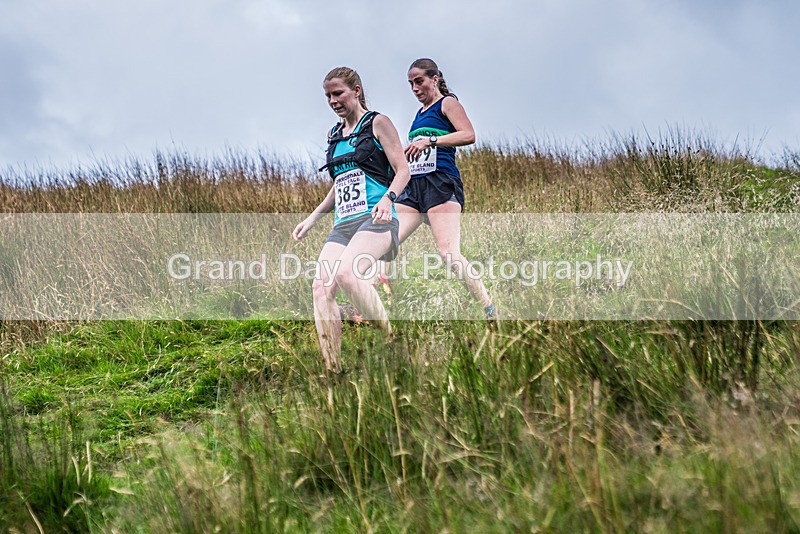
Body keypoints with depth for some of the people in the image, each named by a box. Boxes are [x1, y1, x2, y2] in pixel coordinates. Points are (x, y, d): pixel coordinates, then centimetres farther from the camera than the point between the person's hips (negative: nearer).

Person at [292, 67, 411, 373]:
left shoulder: (377, 123, 4)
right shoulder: (334, 135, 23)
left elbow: (402, 170, -2)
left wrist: (388, 198, -21)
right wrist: (313, 218, 24)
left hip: (375, 219, -6)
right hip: (343, 224, 6)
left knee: (346, 273, -33)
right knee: (321, 286, -17)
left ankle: (391, 339, -16)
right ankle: (332, 369, -19)